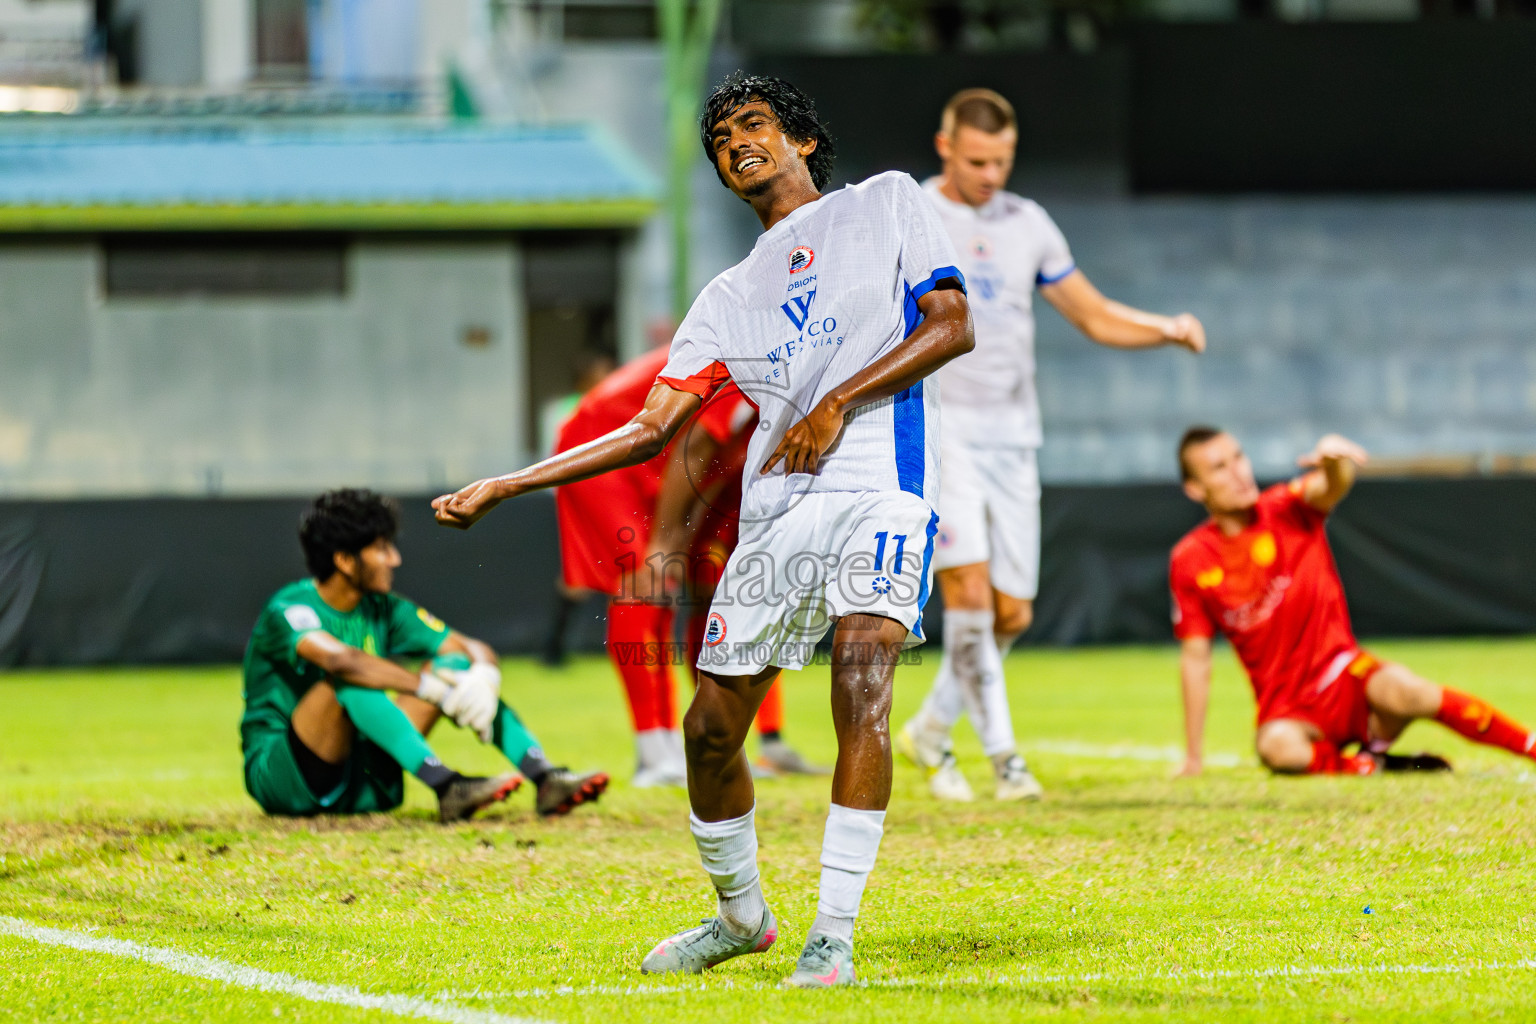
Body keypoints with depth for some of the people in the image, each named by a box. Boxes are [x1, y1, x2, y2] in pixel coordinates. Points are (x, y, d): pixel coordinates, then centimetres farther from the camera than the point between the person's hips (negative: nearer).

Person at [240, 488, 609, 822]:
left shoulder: (384, 611, 7)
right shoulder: (289, 609, -15)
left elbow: (476, 650, 2)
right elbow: (338, 659, -37)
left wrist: (485, 678, -22)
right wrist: (433, 689, -39)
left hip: (363, 785, 7)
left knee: (455, 663, -5)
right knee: (350, 681, -34)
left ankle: (546, 780, -21)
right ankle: (447, 788, -45)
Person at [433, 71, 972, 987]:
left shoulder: (887, 202, 13)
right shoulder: (730, 298, 23)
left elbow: (954, 325, 2)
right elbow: (652, 429, 19)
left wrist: (837, 404, -8)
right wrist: (505, 488, 12)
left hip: (881, 483, -5)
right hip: (777, 509, 5)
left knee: (862, 673, -26)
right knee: (711, 726, 2)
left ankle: (834, 938, -26)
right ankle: (741, 916, 26)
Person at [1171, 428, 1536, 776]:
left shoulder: (1288, 510, -3)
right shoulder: (1191, 560, -2)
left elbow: (1332, 487, -26)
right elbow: (1195, 657, 2)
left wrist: (1335, 462, -52)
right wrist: (1192, 760, 1)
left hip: (1341, 676, 0)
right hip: (1287, 711, 0)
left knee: (1400, 691, -33)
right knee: (1278, 746, -37)